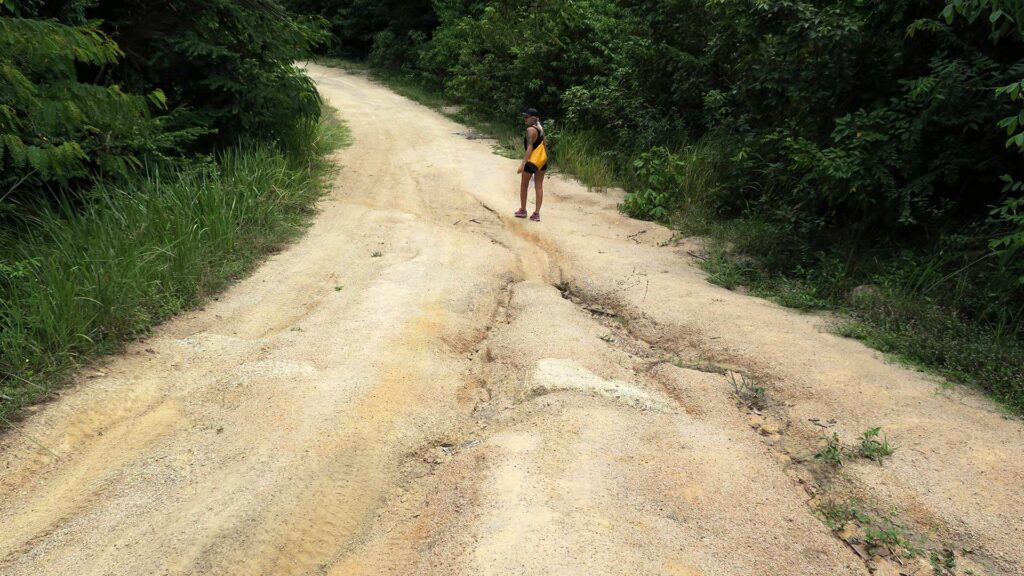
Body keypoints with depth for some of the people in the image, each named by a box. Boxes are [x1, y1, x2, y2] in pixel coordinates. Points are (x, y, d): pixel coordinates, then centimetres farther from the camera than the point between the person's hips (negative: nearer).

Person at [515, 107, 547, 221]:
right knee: (539, 186, 6)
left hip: (531, 161, -7)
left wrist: (523, 163, -25)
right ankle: (537, 213, 6)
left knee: (524, 186, 11)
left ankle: (523, 210, 22)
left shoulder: (530, 129, -15)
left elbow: (530, 147, -22)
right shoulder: (540, 128, 9)